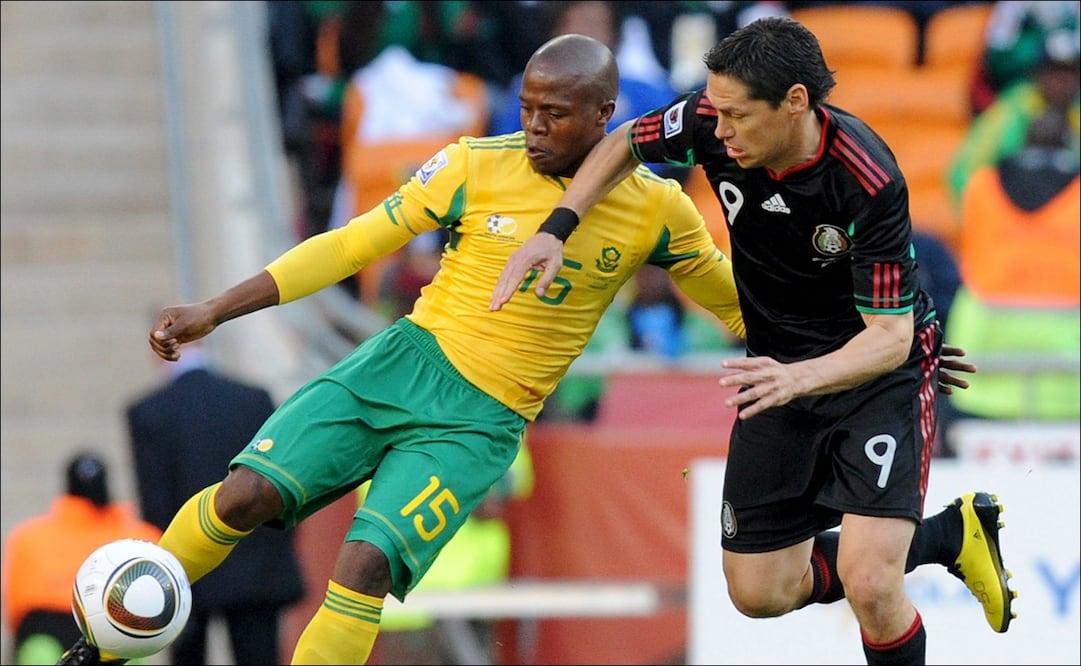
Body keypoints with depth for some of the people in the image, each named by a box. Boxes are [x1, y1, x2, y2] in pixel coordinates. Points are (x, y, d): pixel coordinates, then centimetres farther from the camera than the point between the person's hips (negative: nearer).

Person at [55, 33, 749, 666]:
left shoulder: (657, 209, -3)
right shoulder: (478, 164, -4)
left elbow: (730, 299, 14)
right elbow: (354, 244, 1)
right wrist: (214, 310, -3)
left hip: (478, 424, -1)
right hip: (405, 359, 1)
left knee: (365, 567, -23)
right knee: (247, 494, -16)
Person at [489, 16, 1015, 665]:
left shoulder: (869, 182, -32)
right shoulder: (714, 121, -18)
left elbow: (890, 335, -30)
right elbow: (625, 145, 4)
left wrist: (799, 379, -47)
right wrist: (554, 230, -10)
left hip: (880, 369, -6)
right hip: (783, 368, 6)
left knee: (869, 585, -23)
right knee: (761, 592, 7)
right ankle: (950, 534, 26)